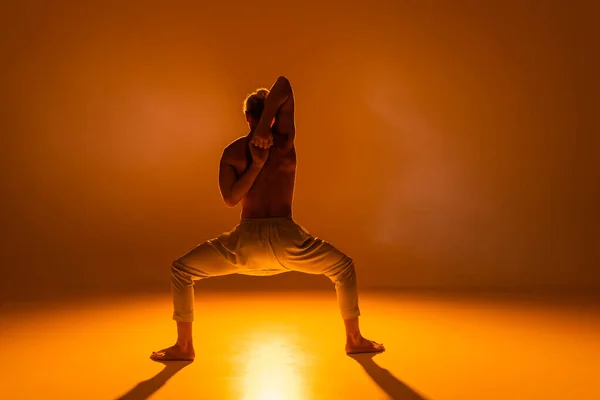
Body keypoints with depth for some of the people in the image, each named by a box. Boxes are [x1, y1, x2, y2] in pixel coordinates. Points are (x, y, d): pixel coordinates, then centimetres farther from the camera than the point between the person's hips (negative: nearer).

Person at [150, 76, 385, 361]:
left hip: (246, 240, 0)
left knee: (181, 271, 20)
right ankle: (354, 340, 24)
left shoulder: (232, 152, 3)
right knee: (343, 267, 25)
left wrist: (255, 166, -5)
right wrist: (265, 128, -9)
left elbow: (230, 199, -5)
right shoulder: (284, 140, 1)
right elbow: (284, 85, 0)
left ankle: (183, 346, 18)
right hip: (286, 240, 0)